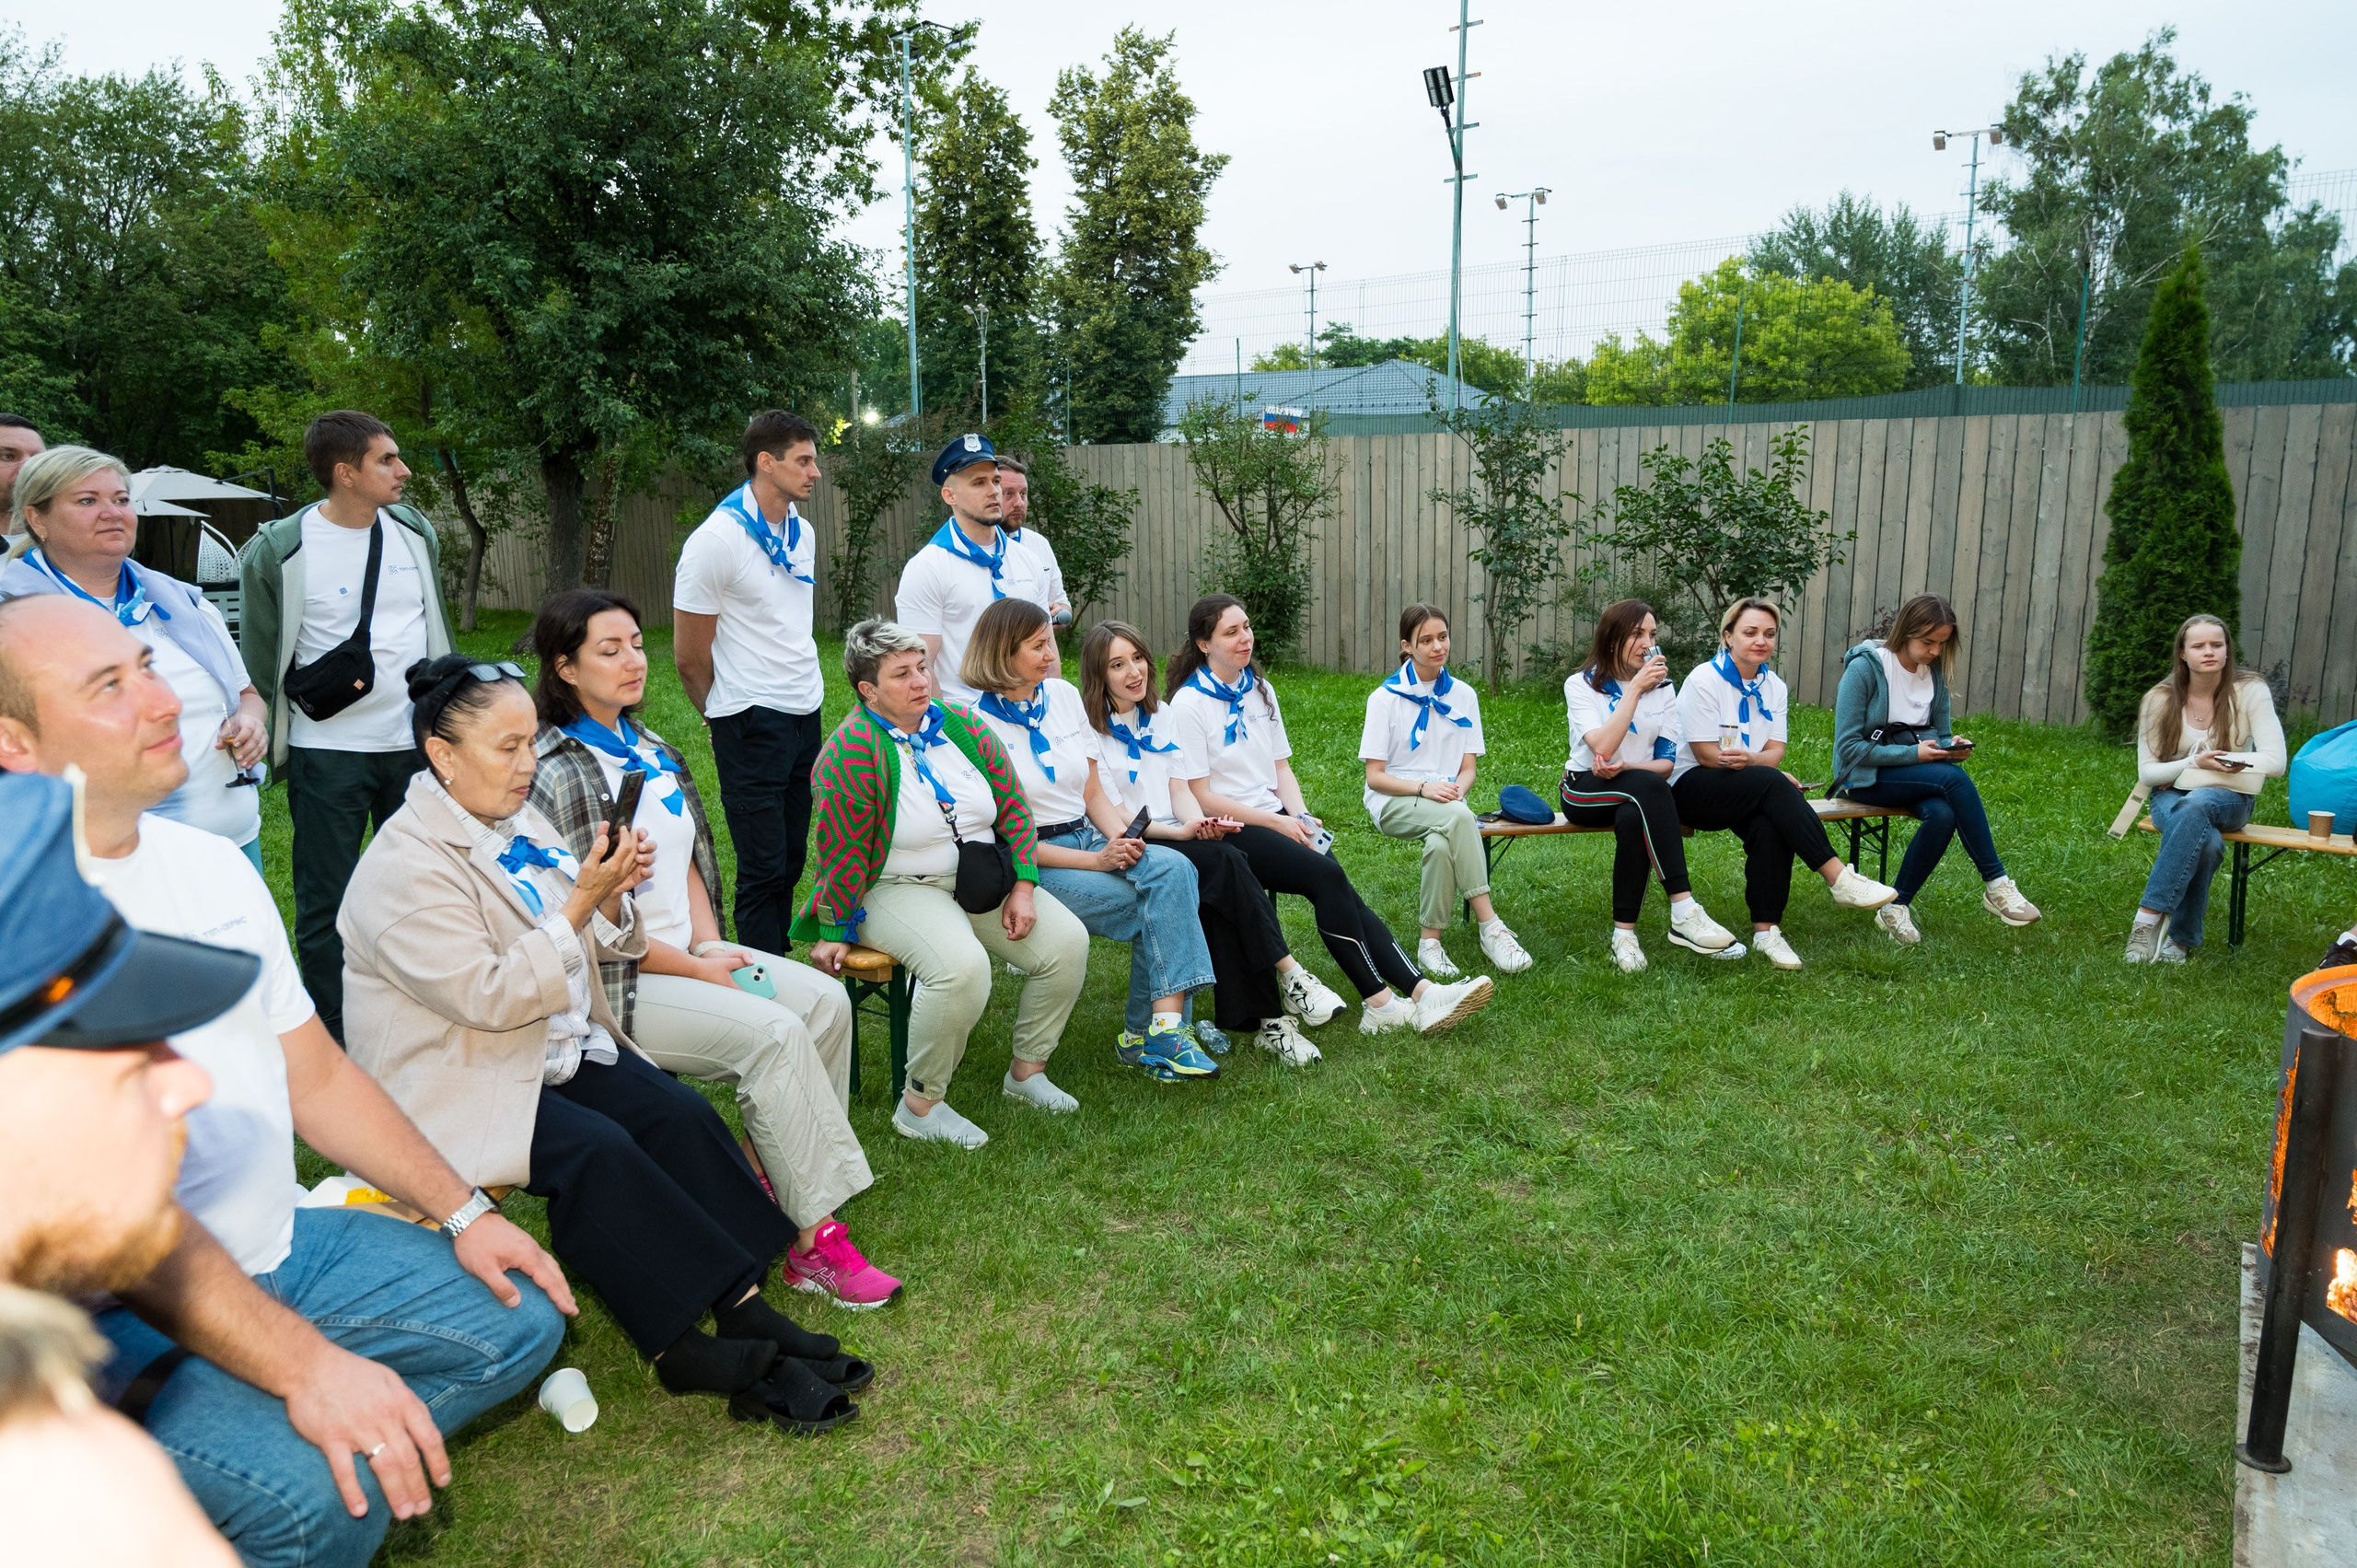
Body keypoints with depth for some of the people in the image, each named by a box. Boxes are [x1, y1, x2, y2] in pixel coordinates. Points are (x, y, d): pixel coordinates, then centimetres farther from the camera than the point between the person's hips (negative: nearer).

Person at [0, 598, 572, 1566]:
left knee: (520, 1316, 3)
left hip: (282, 1246, 8)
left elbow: (316, 1076, 11)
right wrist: (305, 1366, -32)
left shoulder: (211, 861, 5)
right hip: (126, 1313, -8)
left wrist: (463, 1213, 5)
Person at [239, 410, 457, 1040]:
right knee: (326, 905, 5)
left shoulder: (416, 532, 6)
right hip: (327, 755, -4)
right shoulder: (279, 551, -9)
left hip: (415, 746, 4)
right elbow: (259, 663, -1)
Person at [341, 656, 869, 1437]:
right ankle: (684, 1348, -19)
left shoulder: (517, 820, 8)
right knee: (597, 1151, -29)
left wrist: (612, 897, -7)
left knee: (682, 1115, -16)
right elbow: (490, 997, -22)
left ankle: (747, 1310, -16)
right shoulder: (404, 867, -17)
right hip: (464, 1081, -7)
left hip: (561, 1048, 7)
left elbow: (589, 943, 14)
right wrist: (579, 905, -23)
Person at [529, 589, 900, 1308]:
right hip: (611, 985, -8)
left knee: (825, 1000, -8)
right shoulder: (555, 775, -15)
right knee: (773, 1031, -24)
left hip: (686, 953, 8)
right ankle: (814, 1241, -17)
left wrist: (711, 945, 0)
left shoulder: (649, 748, 11)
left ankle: (782, 1181, 1)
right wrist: (698, 971, -13)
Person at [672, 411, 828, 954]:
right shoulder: (717, 539, -13)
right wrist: (728, 720, 6)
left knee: (790, 864, 13)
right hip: (752, 725, -7)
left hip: (806, 716, 7)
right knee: (764, 871, 0)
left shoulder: (803, 533, 10)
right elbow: (690, 658, -8)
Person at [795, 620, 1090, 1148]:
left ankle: (1026, 1070, 7)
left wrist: (1023, 886, -3)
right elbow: (843, 853, -12)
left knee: (1068, 940, -11)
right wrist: (836, 933, -8)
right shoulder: (851, 751, -14)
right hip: (896, 888, -6)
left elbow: (1013, 808, 6)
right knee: (962, 965, -33)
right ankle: (919, 1105, -14)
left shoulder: (964, 725, 3)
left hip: (980, 880, 6)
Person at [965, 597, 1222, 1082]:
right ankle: (1164, 1026, -13)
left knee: (1173, 868, -25)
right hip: (1026, 861, -6)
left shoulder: (1063, 695, 11)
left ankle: (1156, 1030, -29)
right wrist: (1097, 861, -17)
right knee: (1156, 905, -25)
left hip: (1089, 838, 6)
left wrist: (1121, 837, -8)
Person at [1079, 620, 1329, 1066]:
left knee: (1220, 893, -27)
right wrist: (1183, 832, -20)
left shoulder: (1157, 714, 17)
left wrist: (1199, 822, -11)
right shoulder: (1089, 728, -5)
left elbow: (1178, 786, 11)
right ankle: (1290, 974, -26)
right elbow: (1114, 816, -9)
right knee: (1226, 862, -30)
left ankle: (1263, 1020, -30)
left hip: (1177, 837, 5)